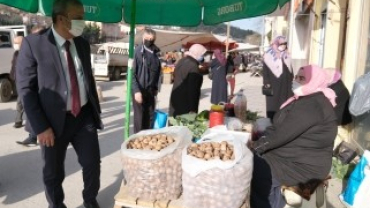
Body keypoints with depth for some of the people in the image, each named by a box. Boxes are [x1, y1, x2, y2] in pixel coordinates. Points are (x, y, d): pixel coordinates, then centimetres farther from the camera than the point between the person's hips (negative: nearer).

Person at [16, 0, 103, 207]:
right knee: (53, 172, 12)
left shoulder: (83, 44, 4)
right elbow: (26, 89, -12)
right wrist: (40, 127, -16)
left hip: (84, 115, 4)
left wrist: (97, 110, 13)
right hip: (55, 120, -4)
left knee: (93, 163, 9)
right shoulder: (33, 43, -12)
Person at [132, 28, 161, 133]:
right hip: (139, 90, -6)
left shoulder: (154, 53, 7)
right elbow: (132, 73, -15)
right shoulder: (138, 51, -11)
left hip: (150, 90, 6)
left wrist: (155, 88, 11)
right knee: (139, 117, 1)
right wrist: (136, 90, -20)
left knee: (150, 117, 11)